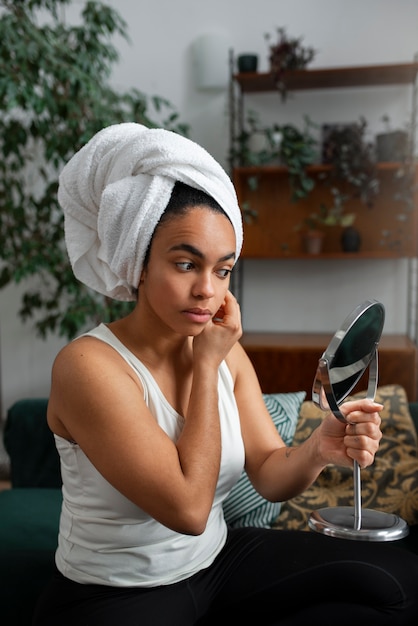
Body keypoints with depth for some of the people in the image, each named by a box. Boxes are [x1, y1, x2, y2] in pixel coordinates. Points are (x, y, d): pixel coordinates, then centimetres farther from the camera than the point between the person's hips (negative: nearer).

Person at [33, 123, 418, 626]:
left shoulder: (227, 353, -1)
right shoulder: (88, 365, -22)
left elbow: (270, 476, -4)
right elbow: (188, 507, -24)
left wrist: (319, 450, -26)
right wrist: (207, 364, -19)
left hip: (219, 561, 7)